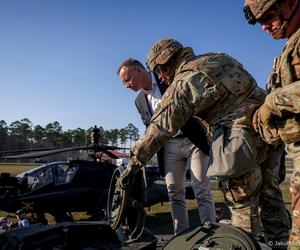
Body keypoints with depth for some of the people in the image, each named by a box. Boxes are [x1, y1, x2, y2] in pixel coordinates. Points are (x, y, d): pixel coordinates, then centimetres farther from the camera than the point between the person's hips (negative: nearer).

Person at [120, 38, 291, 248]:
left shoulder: (184, 83, -7)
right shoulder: (215, 58, 17)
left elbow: (160, 128, -10)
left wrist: (134, 163, -4)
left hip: (245, 132, -9)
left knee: (242, 201, 5)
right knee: (269, 193, 20)